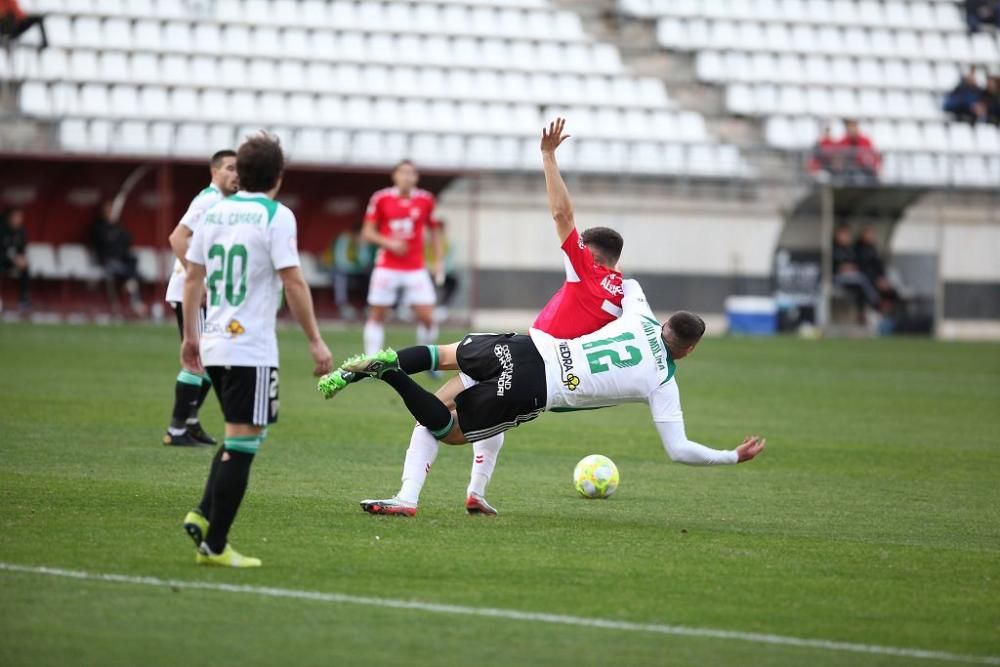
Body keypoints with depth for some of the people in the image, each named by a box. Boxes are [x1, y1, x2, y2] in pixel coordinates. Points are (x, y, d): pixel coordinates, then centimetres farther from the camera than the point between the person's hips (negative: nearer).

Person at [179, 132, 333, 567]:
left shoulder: (214, 213, 10)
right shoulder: (277, 216, -8)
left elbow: (193, 276, 14)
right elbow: (293, 282, -12)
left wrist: (191, 335, 23)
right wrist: (315, 341, -7)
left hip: (214, 345, 7)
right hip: (252, 348, -7)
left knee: (239, 437, 21)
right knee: (242, 442, -2)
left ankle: (203, 514, 7)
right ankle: (214, 544, -2)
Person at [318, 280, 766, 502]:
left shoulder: (642, 318, 15)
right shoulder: (664, 386, 2)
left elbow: (629, 285, 39)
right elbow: (679, 449, 2)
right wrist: (733, 457, 15)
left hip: (524, 348, 5)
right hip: (532, 393, -5)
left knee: (447, 354, 31)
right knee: (449, 431, 7)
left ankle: (386, 363, -2)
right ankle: (389, 375, -22)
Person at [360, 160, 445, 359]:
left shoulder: (425, 200, 2)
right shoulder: (381, 199, -4)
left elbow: (435, 231, 14)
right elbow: (367, 232, 1)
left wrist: (439, 260, 7)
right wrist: (388, 242, -16)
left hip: (416, 268, 1)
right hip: (386, 266, -1)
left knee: (426, 316, -7)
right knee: (376, 315, 0)